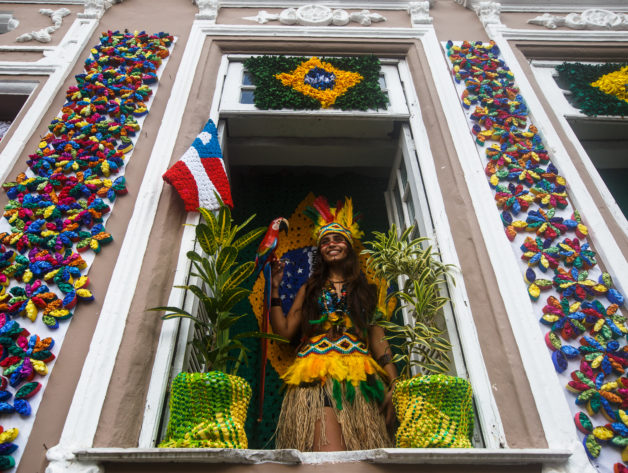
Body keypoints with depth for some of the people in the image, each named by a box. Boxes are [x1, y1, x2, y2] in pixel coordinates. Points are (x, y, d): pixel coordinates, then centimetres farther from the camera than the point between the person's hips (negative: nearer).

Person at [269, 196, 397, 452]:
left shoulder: (366, 289, 19)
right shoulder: (310, 289, 21)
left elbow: (378, 337, 11)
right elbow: (284, 330, 12)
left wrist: (393, 386, -1)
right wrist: (274, 288, 8)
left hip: (359, 379, 1)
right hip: (317, 377, -1)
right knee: (329, 451, -23)